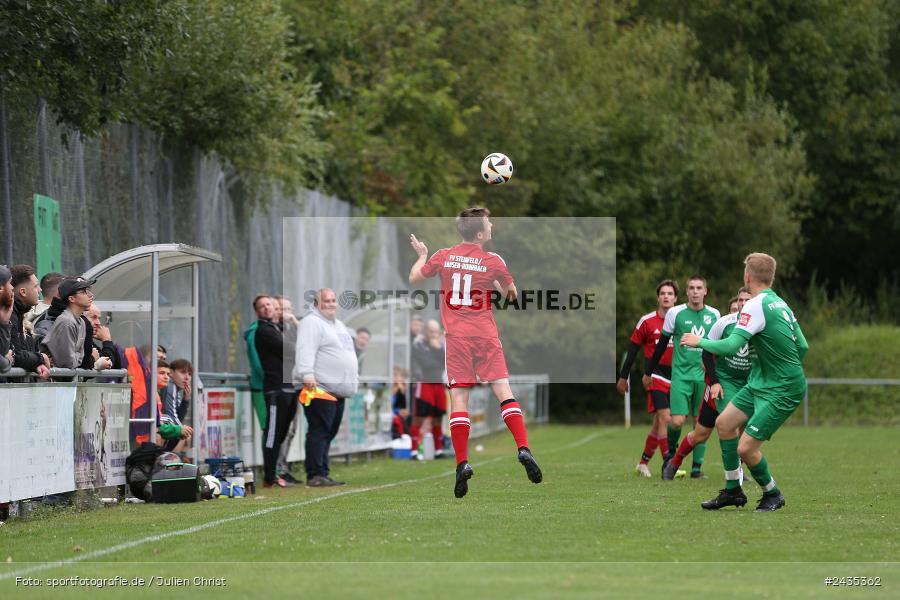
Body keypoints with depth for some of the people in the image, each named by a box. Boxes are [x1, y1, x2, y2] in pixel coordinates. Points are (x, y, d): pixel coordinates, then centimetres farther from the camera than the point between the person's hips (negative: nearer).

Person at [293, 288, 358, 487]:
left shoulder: (339, 325, 24)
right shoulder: (312, 323, -7)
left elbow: (348, 353, 34)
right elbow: (306, 351, -20)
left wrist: (355, 378, 31)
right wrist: (307, 375, -32)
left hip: (338, 390, 10)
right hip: (319, 388, -10)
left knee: (330, 433, 9)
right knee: (319, 431, -13)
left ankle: (323, 473, 13)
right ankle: (315, 475, -15)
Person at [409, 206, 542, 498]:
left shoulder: (443, 257, 1)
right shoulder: (492, 262, -3)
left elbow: (413, 278, 15)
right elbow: (511, 294, 10)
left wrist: (422, 255, 31)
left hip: (456, 337, 1)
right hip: (486, 335, -1)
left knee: (459, 398, 0)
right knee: (504, 390, 0)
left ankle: (462, 463, -9)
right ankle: (523, 450, -13)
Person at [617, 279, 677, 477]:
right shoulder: (647, 321, -4)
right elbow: (633, 349, 3)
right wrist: (623, 377, 4)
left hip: (674, 378, 4)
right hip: (655, 377, -4)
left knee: (659, 423, 11)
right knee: (665, 418, -17)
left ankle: (643, 463, 25)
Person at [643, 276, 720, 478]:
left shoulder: (714, 315, 5)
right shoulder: (675, 313, -2)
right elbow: (662, 344, 6)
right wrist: (648, 372, 10)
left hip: (704, 376, 2)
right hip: (681, 375, -2)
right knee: (677, 421, -11)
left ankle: (697, 467, 9)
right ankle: (671, 452, 17)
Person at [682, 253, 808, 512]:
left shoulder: (756, 306, -18)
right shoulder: (781, 304, 8)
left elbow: (731, 346, -25)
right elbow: (803, 347, 12)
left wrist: (699, 342, -9)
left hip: (781, 392, -9)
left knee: (746, 448, -10)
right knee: (724, 423, 12)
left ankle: (772, 494, 13)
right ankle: (733, 490, 23)